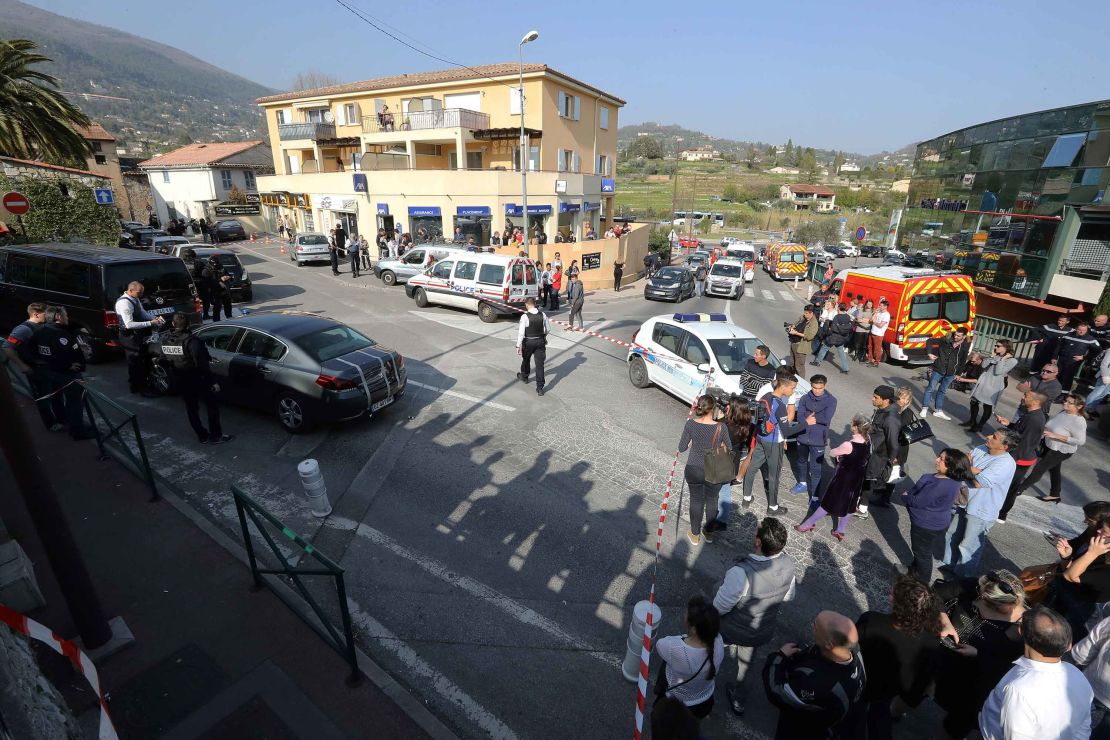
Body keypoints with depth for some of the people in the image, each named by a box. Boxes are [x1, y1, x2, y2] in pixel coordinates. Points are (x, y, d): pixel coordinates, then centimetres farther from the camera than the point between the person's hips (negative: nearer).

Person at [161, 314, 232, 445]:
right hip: (197, 380, -6)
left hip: (181, 383, 7)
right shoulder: (191, 341, -22)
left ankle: (203, 436, 25)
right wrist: (213, 382, -19)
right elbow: (201, 364, -24)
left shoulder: (165, 342, -1)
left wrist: (175, 377, 22)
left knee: (191, 409, 16)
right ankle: (216, 436, 11)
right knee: (212, 406, 7)